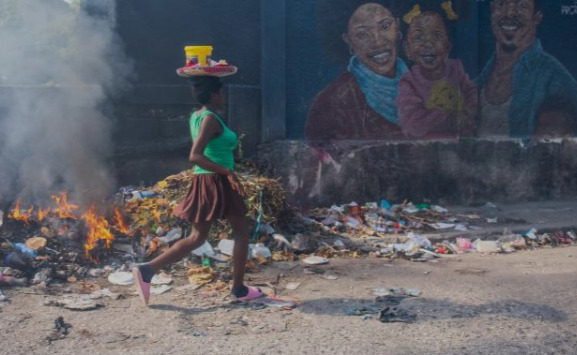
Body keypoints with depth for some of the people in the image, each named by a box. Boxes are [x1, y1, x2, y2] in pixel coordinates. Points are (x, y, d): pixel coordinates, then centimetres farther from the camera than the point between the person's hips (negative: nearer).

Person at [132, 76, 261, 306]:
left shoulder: (196, 117, 12)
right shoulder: (210, 119, -16)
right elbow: (195, 156, -26)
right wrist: (227, 172, -27)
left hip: (203, 182, 9)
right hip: (217, 182, -9)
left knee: (197, 238, 12)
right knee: (241, 232, 8)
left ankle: (147, 270, 3)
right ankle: (238, 289, 14)